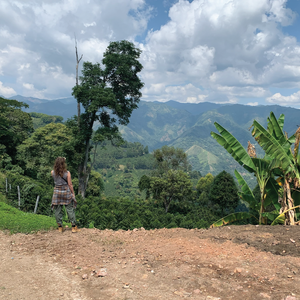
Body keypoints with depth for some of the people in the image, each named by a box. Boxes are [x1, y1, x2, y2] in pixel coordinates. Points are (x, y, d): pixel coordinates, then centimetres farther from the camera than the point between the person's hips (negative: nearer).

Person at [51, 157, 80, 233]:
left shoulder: (53, 173, -5)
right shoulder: (67, 173, -13)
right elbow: (70, 184, -9)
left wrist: (58, 162, 15)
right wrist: (73, 193, 2)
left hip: (57, 192, 3)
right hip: (66, 192, -2)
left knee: (57, 210, 11)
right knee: (70, 209, 6)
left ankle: (60, 227, 18)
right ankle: (74, 227, 12)